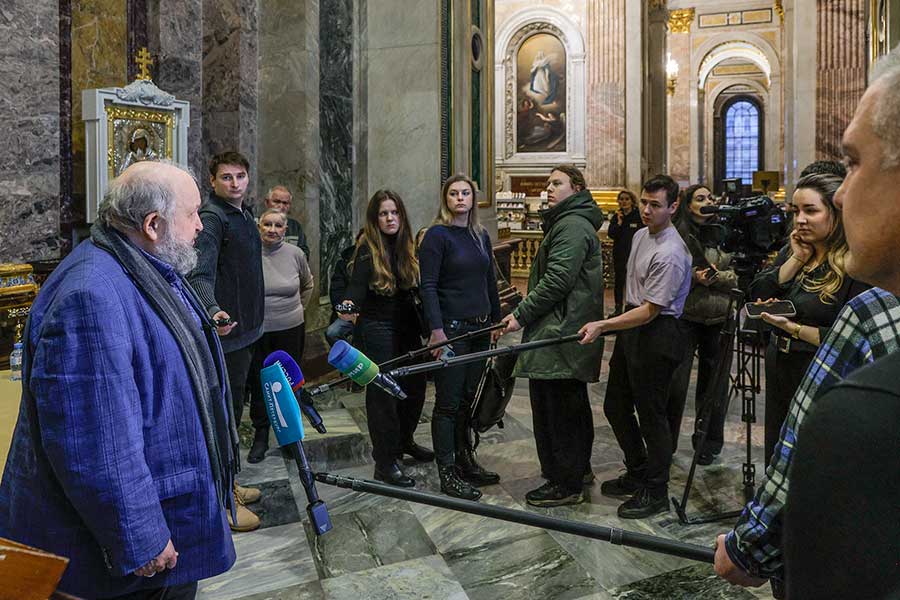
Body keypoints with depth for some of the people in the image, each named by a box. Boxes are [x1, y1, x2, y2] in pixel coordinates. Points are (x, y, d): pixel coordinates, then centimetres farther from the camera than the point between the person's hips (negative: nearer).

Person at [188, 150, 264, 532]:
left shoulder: (244, 215, 15)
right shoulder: (210, 217, -16)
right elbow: (200, 275, -28)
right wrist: (214, 311, -45)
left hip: (244, 330, 10)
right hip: (225, 331, -10)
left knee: (233, 408, 17)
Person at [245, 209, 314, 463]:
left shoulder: (295, 254, -2)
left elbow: (308, 285, 17)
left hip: (291, 330, 2)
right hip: (257, 331, -1)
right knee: (259, 385, 8)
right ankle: (260, 439, 22)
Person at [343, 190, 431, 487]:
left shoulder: (406, 247, 9)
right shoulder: (367, 250, -11)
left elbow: (415, 289, 12)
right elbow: (357, 287, -22)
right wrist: (349, 307, -41)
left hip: (407, 326, 7)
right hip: (377, 330, -7)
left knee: (415, 385, 13)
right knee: (383, 391, -3)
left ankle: (404, 441, 36)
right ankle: (385, 462, 7)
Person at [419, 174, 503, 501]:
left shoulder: (481, 236, 13)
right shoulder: (437, 235, -8)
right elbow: (428, 286, -13)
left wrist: (497, 320, 16)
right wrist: (436, 330, -19)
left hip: (479, 328, 7)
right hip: (451, 328, -6)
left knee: (469, 398, 14)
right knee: (448, 403, 0)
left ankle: (465, 461, 26)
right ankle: (447, 474, 8)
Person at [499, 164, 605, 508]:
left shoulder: (572, 226, -14)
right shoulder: (568, 222, 22)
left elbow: (557, 280, -22)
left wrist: (521, 314, -17)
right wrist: (525, 312, 19)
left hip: (559, 336, -11)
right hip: (569, 333, 11)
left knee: (557, 408, -5)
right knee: (573, 405, 20)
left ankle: (566, 485, 3)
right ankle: (579, 469, 33)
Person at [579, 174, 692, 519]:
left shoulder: (670, 254, -22)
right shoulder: (641, 236, 9)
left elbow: (650, 310, -23)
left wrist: (603, 326, -26)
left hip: (656, 335, -10)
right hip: (631, 329, 10)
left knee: (652, 414, 1)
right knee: (615, 406, 17)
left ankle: (656, 493, 16)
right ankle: (637, 474, 34)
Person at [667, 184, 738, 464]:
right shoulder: (677, 234, -2)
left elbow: (741, 275, 5)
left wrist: (717, 277, -12)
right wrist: (693, 276, -16)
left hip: (720, 318, 2)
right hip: (684, 317, -2)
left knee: (713, 385, 11)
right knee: (675, 383, -2)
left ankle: (708, 442, 26)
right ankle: (666, 443, 13)